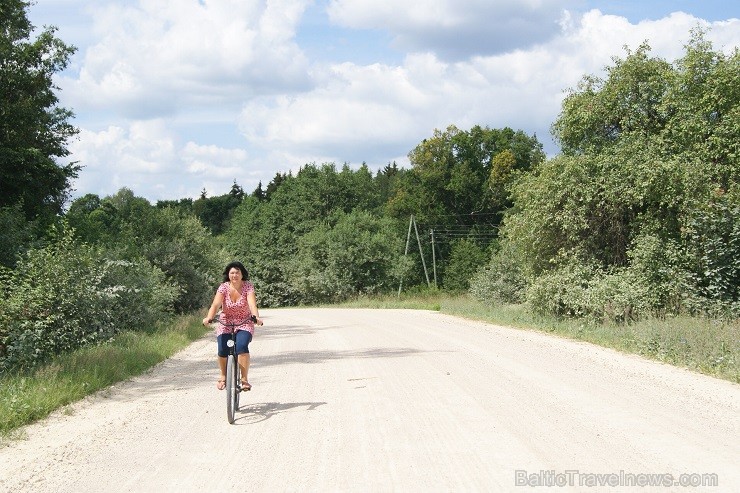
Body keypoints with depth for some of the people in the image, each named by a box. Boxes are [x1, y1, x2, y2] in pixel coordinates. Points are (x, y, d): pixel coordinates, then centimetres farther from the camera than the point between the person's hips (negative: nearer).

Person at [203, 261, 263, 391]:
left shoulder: (248, 286, -10)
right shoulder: (223, 287, -9)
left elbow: (252, 303, -25)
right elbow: (216, 304, -22)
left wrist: (256, 317, -45)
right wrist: (209, 317, -41)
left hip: (244, 324, -1)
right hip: (225, 324, 1)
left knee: (242, 346, -28)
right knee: (222, 350, -19)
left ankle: (244, 379, -16)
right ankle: (223, 376, 10)